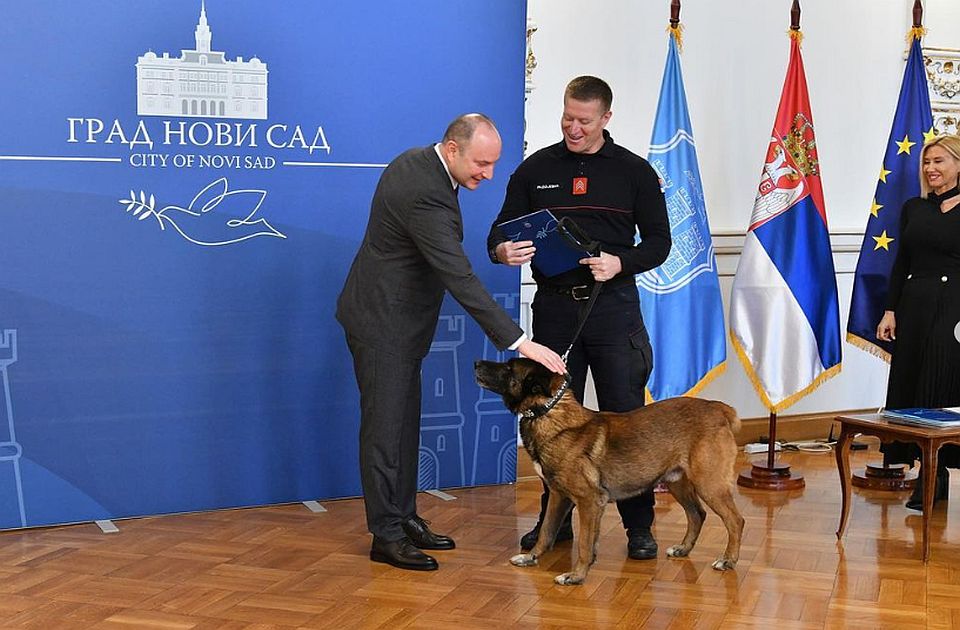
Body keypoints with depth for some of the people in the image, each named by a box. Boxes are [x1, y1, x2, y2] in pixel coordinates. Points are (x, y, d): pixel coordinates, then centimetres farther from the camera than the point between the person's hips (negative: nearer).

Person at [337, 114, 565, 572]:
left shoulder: (416, 161, 2)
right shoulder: (425, 196, -29)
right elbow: (461, 281, -33)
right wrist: (520, 343, -33)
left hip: (398, 316, 10)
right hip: (382, 322, -10)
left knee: (405, 425, 14)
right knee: (385, 427, -3)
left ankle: (405, 519, 24)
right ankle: (386, 537, 6)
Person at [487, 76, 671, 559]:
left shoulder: (634, 171, 4)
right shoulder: (536, 169, 7)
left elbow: (658, 240, 4)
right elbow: (500, 232, 8)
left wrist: (620, 262, -15)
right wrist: (503, 250, -16)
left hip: (613, 306, -2)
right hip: (554, 306, 2)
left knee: (625, 416, -1)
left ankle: (639, 525, 8)